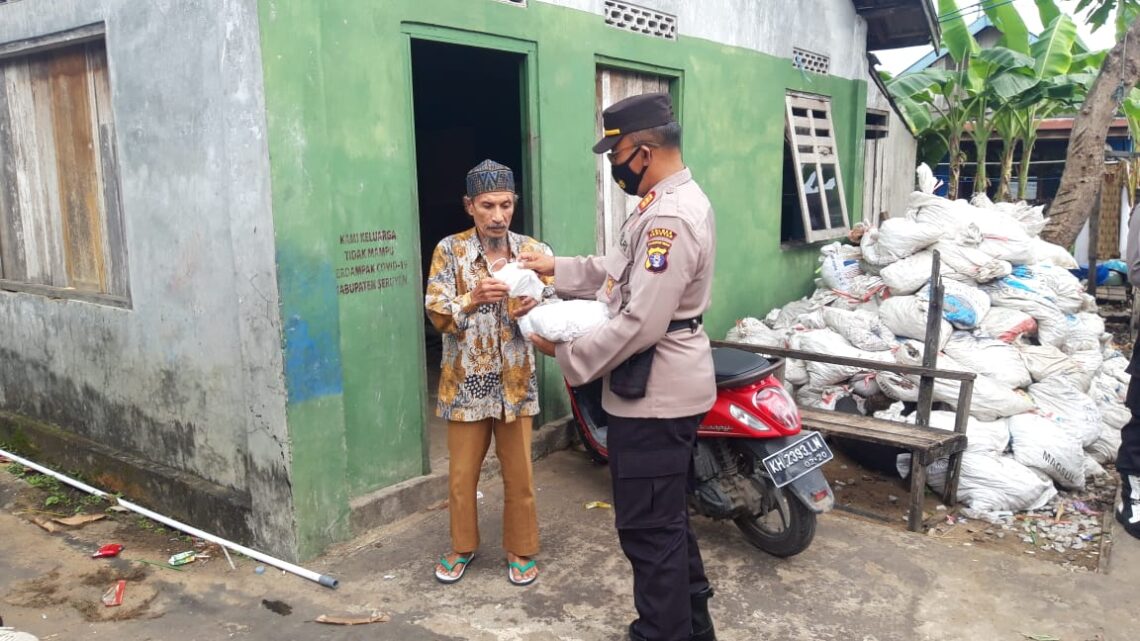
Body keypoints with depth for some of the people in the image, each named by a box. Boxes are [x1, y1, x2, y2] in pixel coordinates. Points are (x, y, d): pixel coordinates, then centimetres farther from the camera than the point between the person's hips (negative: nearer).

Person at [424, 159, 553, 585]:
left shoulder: (536, 253, -2)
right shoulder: (450, 251, -6)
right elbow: (437, 315, -10)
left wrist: (530, 312, -25)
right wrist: (475, 298, -28)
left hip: (516, 381, 1)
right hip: (466, 382, 0)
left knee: (519, 475, 11)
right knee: (462, 474, 13)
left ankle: (521, 550, 30)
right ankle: (462, 546, 35)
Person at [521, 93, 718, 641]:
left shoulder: (670, 217, -24)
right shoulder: (672, 201, 11)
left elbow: (640, 323, -27)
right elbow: (621, 269, 19)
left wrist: (567, 353, -17)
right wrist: (557, 268, 12)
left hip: (655, 395, -11)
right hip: (666, 388, 11)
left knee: (648, 529, 3)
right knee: (668, 518, 23)